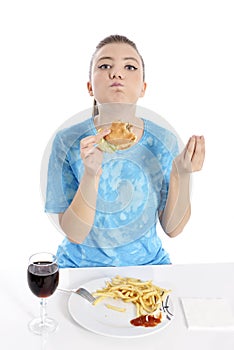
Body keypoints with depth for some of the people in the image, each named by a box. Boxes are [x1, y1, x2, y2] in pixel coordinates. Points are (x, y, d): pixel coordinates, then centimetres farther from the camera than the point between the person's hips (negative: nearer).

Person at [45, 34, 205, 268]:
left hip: (147, 263, 1)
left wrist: (181, 175, -19)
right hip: (81, 266, -1)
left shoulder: (164, 142, -8)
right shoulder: (67, 142, -12)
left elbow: (172, 228, -4)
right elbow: (74, 234, -14)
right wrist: (90, 175, -28)